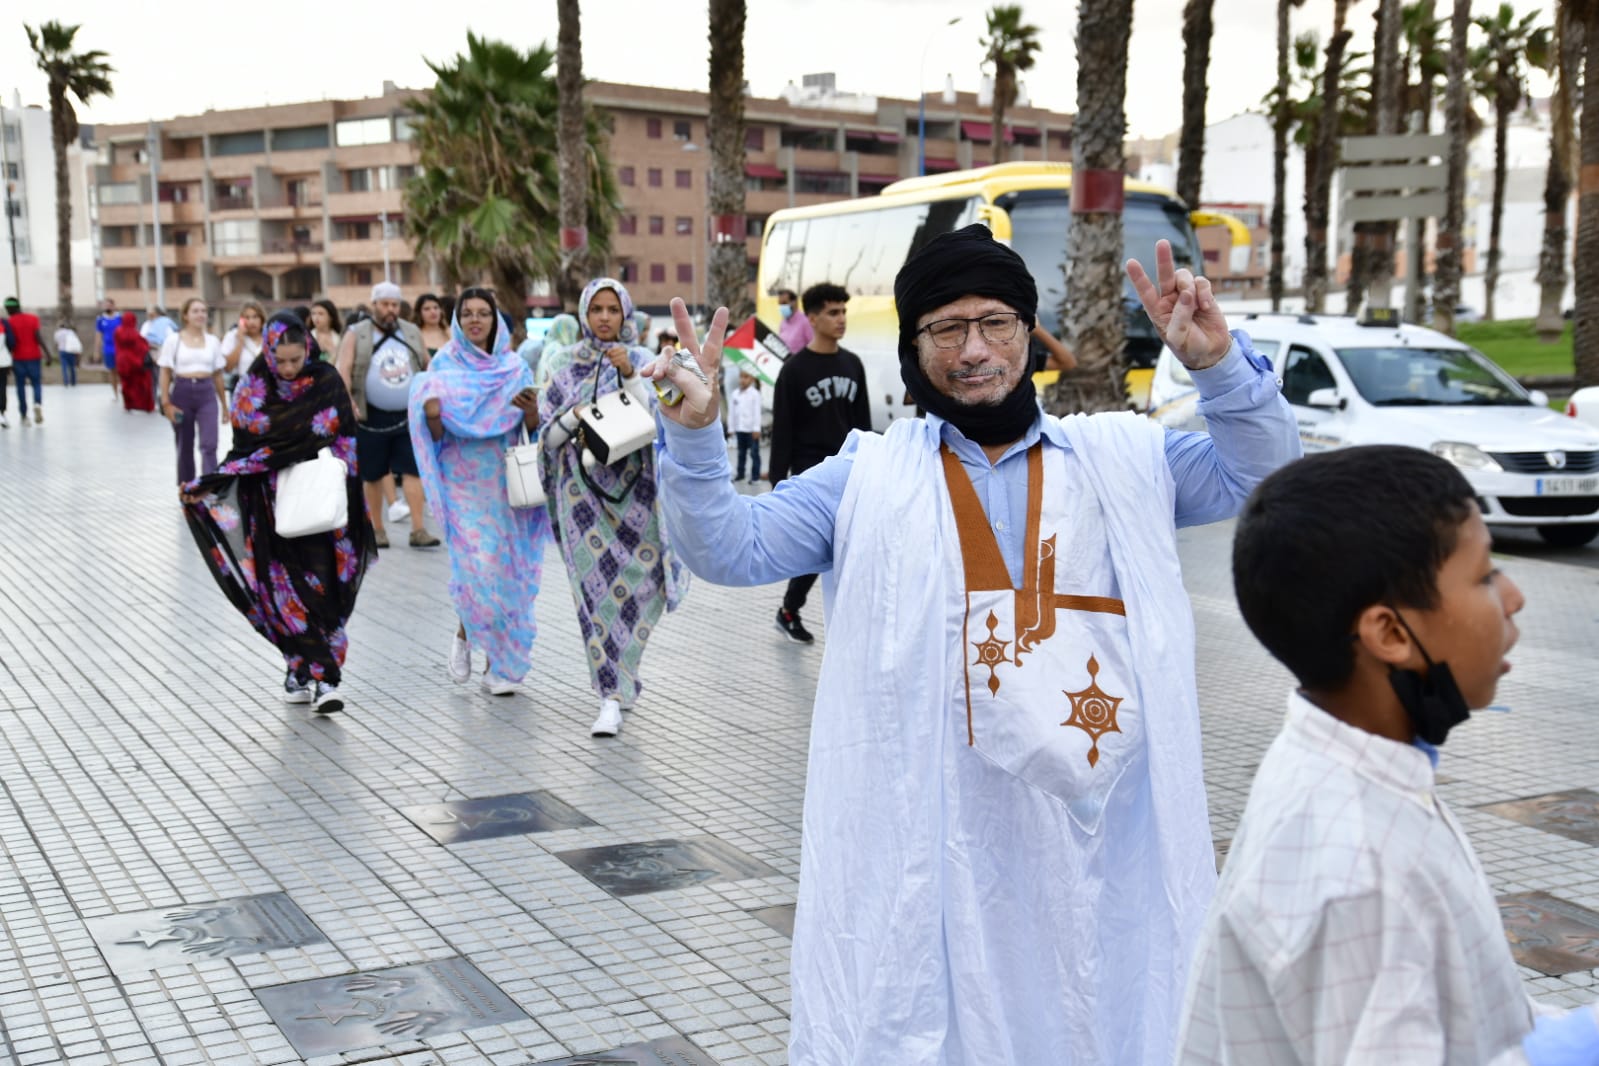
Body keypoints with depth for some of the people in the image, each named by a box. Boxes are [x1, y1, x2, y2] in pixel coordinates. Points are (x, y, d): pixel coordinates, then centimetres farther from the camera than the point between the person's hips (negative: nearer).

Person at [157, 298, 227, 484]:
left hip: (207, 394, 1)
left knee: (209, 445, -13)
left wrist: (224, 404, 13)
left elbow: (218, 374, 12)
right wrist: (166, 403, -6)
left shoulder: (213, 341, 8)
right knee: (185, 446, 10)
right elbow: (165, 373, 1)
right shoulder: (174, 340, 2)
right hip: (182, 392, -1)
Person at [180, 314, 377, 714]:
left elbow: (345, 443, -3)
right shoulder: (252, 388, 1)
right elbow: (244, 448, 3)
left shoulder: (327, 382, -2)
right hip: (273, 505, 1)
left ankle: (324, 679, -6)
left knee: (322, 587, -6)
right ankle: (300, 670, 8)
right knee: (284, 588, -1)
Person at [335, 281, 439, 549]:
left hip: (409, 417, 2)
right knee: (373, 476, 6)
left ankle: (418, 530, -6)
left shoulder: (413, 333, 12)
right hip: (372, 418, -2)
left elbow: (428, 367, 18)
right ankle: (377, 530, 17)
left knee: (412, 471, -5)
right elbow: (343, 371, -7)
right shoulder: (356, 335, 1)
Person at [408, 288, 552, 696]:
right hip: (462, 480, -2)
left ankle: (498, 665, 11)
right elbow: (435, 432, 0)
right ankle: (464, 635, 15)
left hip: (505, 481, 2)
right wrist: (431, 413, -22)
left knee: (505, 567, 0)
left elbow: (532, 430, 4)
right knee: (476, 564, -13)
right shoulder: (444, 364, 2)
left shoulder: (514, 366, 6)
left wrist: (532, 411, -18)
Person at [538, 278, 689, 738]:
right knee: (595, 587, -5)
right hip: (582, 489, 0)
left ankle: (617, 683, 18)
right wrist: (576, 415, -14)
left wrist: (630, 375, -17)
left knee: (637, 586, -2)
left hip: (634, 489, 0)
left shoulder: (642, 363, 4)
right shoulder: (563, 365, 7)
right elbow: (549, 436, 6)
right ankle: (613, 694, 4)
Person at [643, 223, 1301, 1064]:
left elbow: (1262, 475, 6)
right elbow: (730, 549, 2)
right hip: (937, 838, -1)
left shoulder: (1124, 457, 9)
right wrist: (692, 435, -14)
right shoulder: (869, 474, 6)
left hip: (1108, 835, 2)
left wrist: (1218, 364, -10)